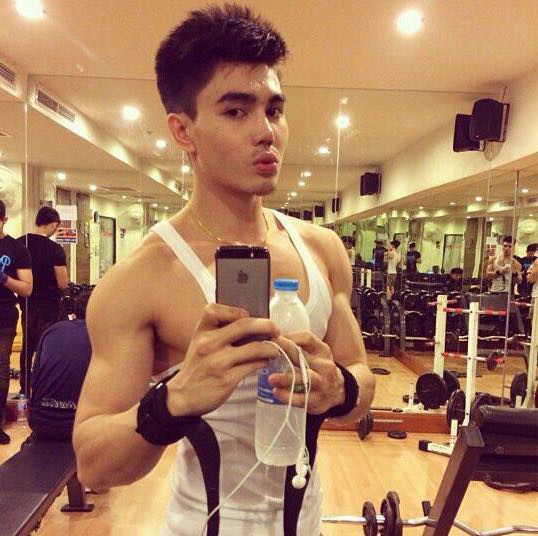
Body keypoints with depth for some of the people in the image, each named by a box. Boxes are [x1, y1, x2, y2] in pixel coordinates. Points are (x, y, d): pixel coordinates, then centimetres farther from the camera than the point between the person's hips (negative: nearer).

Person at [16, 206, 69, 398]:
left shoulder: (18, 244, 0)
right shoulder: (55, 249, -16)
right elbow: (63, 284, -15)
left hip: (27, 304, 5)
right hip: (49, 305, -5)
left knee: (27, 346, 17)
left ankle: (24, 390, 25)